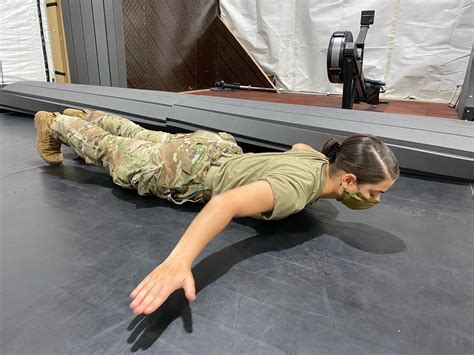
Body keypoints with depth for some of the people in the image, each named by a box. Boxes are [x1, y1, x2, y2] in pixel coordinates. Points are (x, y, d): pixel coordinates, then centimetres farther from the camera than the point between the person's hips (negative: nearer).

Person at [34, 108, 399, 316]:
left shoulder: (320, 160, -11)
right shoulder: (298, 188, -38)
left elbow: (297, 145, 14)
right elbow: (227, 201, -53)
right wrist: (177, 261, -63)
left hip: (216, 148, 7)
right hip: (188, 171, -6)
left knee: (136, 136, 29)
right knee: (113, 151, 19)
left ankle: (86, 117, 55)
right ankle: (55, 124, 45)